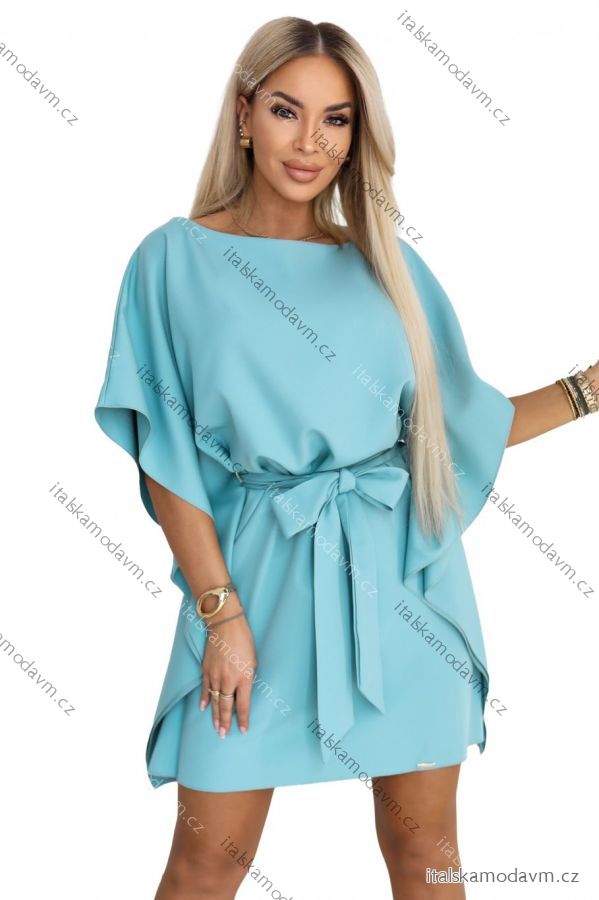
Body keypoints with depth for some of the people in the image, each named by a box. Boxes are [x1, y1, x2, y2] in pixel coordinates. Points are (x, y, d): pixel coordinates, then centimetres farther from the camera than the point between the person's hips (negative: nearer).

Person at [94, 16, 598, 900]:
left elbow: (460, 425, 11)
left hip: (404, 582, 3)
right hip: (262, 577, -2)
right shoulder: (176, 260, -1)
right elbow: (165, 460, -4)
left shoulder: (387, 264, 8)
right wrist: (221, 611, -10)